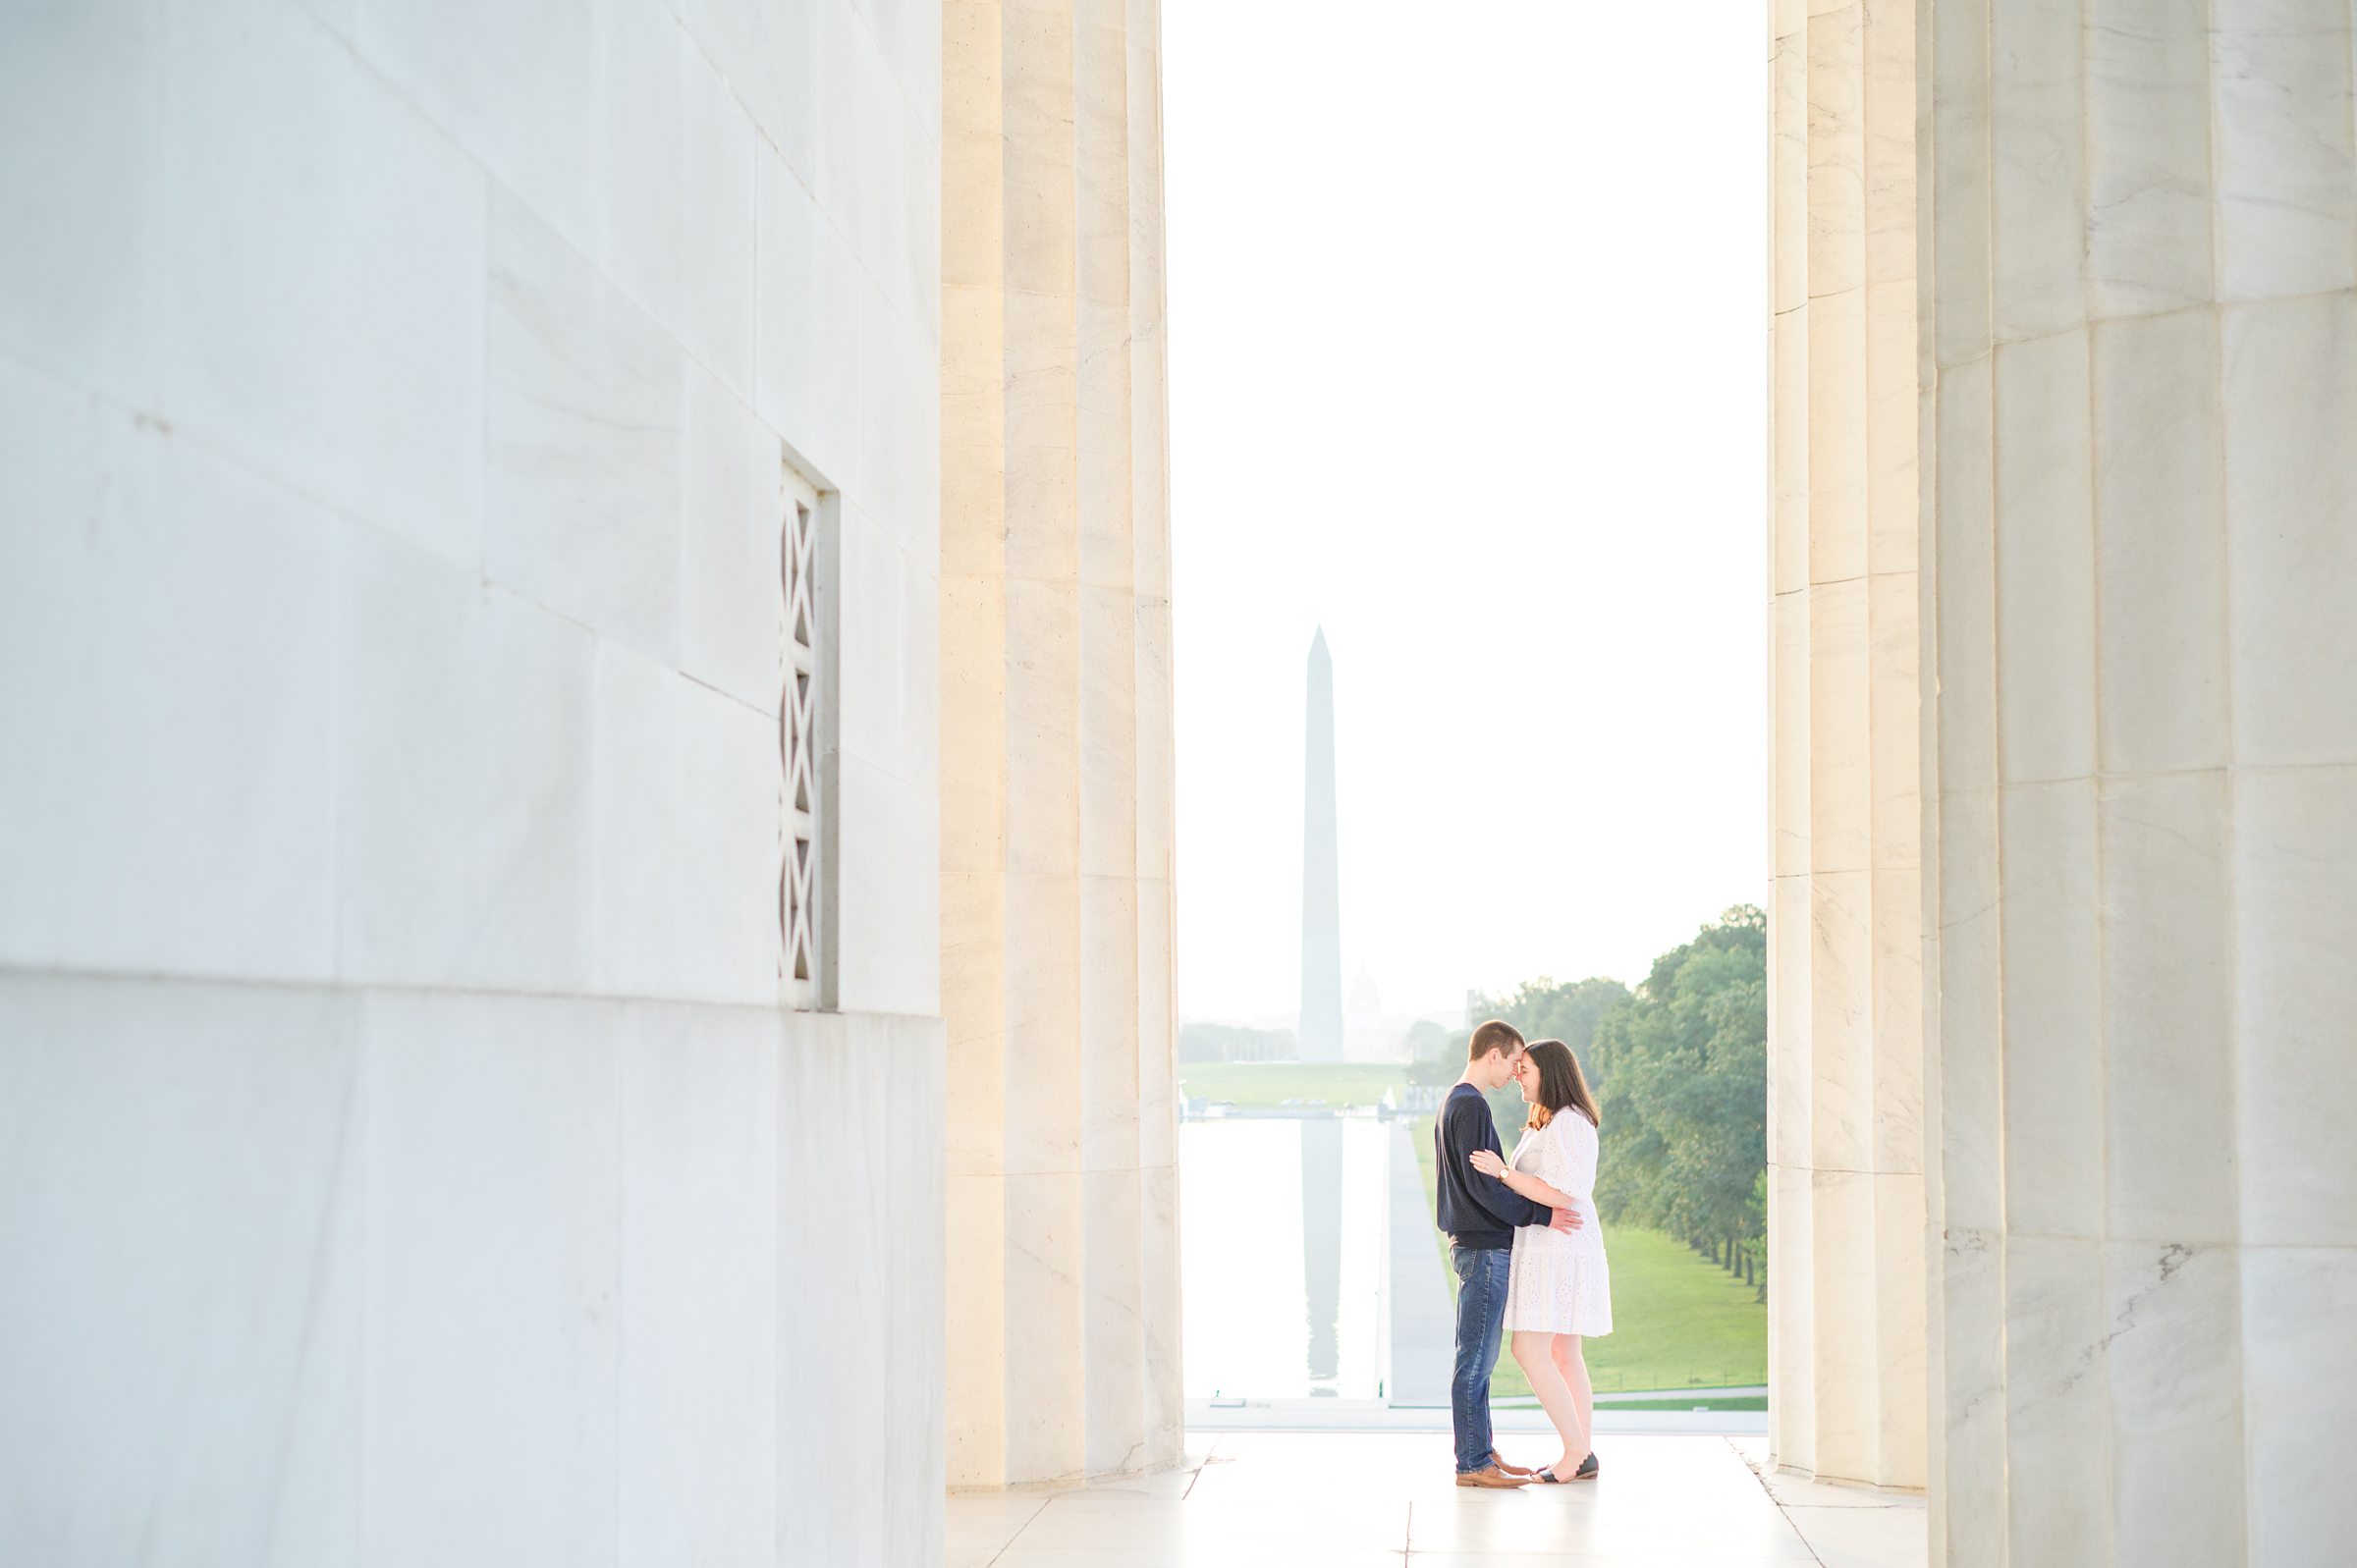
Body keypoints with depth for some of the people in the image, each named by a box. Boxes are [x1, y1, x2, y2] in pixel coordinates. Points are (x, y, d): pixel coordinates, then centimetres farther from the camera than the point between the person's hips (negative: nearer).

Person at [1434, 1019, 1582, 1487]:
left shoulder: (1454, 1104, 18)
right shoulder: (1471, 1106, -15)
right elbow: (1482, 1184, -20)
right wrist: (1540, 1215, -17)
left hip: (1476, 1243, 11)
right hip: (1484, 1247, -11)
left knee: (1479, 1358, 13)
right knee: (1475, 1359, -7)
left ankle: (1483, 1454, 18)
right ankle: (1473, 1464, -5)